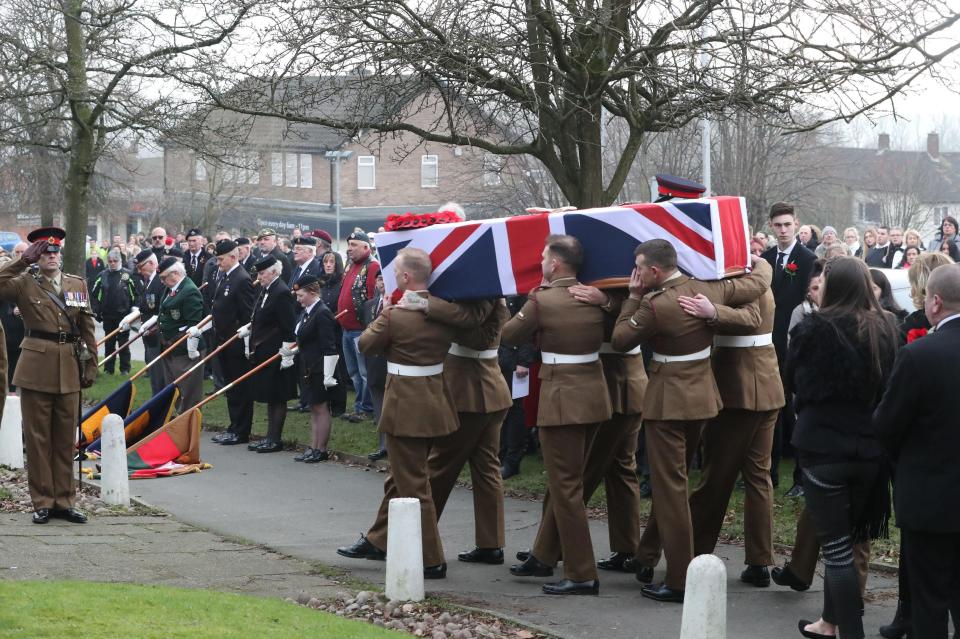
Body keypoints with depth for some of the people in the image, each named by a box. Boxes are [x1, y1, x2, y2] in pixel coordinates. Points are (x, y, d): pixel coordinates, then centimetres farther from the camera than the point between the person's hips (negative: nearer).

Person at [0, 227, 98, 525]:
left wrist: (91, 366, 7)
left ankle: (63, 501, 15)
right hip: (36, 366, -3)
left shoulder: (78, 284, 11)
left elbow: (87, 328, 12)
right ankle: (42, 502, 8)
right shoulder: (25, 283, 1)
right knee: (37, 438, 2)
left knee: (66, 438, 8)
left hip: (69, 369, 3)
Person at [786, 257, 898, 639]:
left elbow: (793, 380, 2)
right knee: (845, 540, 20)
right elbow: (890, 386, 11)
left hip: (824, 446, -5)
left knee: (836, 546, 1)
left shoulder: (814, 329, -13)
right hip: (869, 446, 5)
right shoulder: (884, 329, 0)